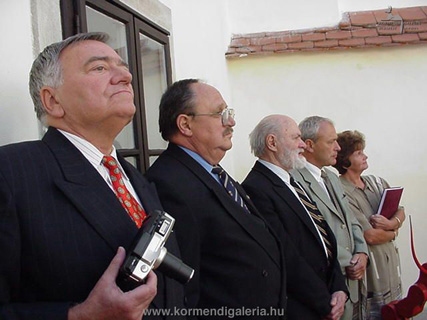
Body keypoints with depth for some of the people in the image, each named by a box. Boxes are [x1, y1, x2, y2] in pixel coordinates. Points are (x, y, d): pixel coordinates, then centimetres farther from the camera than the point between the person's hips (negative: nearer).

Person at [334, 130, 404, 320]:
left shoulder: (377, 183, 7)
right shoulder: (342, 193, -19)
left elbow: (401, 212, 8)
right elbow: (370, 236, -19)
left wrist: (390, 223, -15)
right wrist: (393, 233, 0)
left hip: (391, 264, 8)